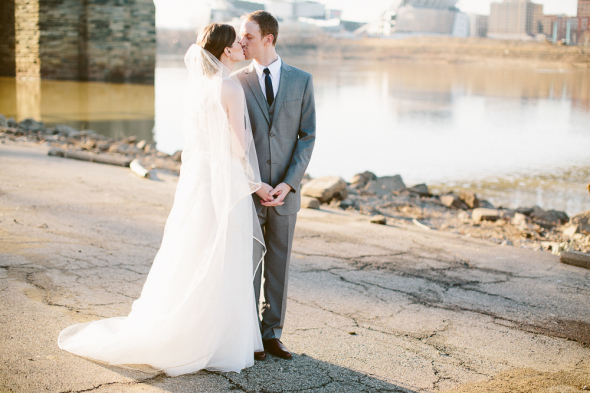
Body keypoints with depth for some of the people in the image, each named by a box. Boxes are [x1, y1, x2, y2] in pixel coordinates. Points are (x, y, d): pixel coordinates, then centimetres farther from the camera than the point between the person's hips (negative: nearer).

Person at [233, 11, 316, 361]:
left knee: (279, 265, 9)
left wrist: (289, 184, -11)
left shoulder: (302, 80, 2)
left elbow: (307, 137, 0)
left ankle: (272, 334, 21)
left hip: (286, 190, 1)